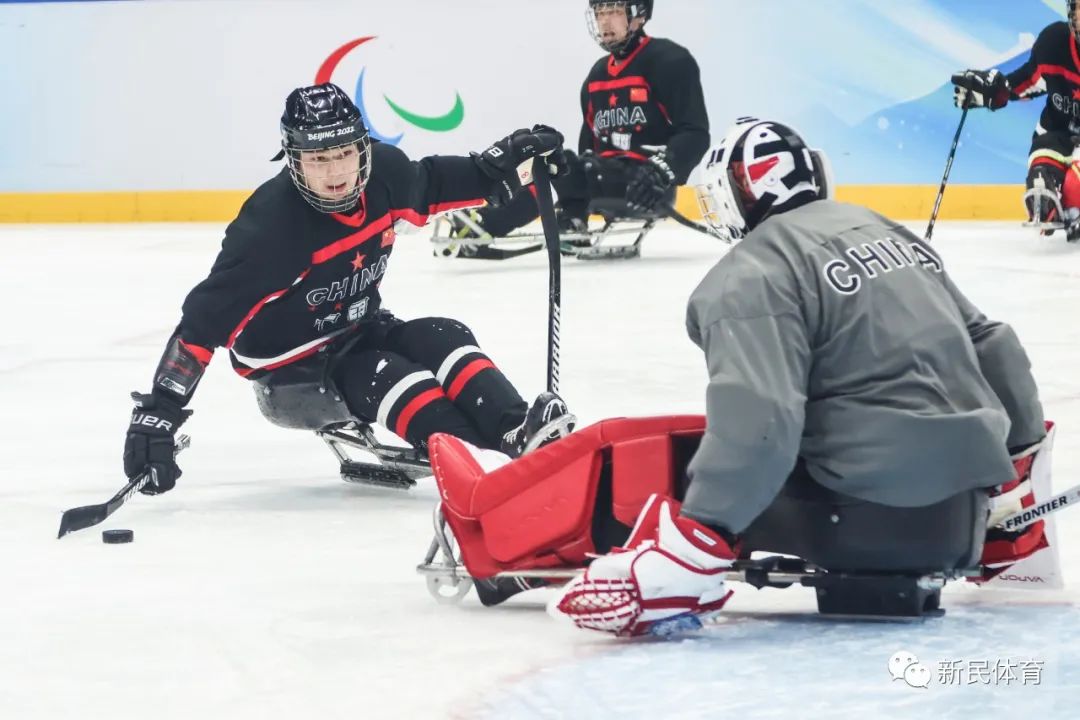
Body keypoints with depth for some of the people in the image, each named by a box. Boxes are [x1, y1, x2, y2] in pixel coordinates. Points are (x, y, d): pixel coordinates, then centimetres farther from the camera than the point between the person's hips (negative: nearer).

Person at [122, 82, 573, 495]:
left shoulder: (384, 173, -14)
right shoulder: (270, 226, -31)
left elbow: (434, 185, 12)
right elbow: (204, 320, -31)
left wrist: (507, 162, 1)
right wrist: (158, 411, -34)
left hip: (358, 327, 7)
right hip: (293, 362, -6)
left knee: (443, 342, -17)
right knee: (390, 378, -29)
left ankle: (517, 430, -32)